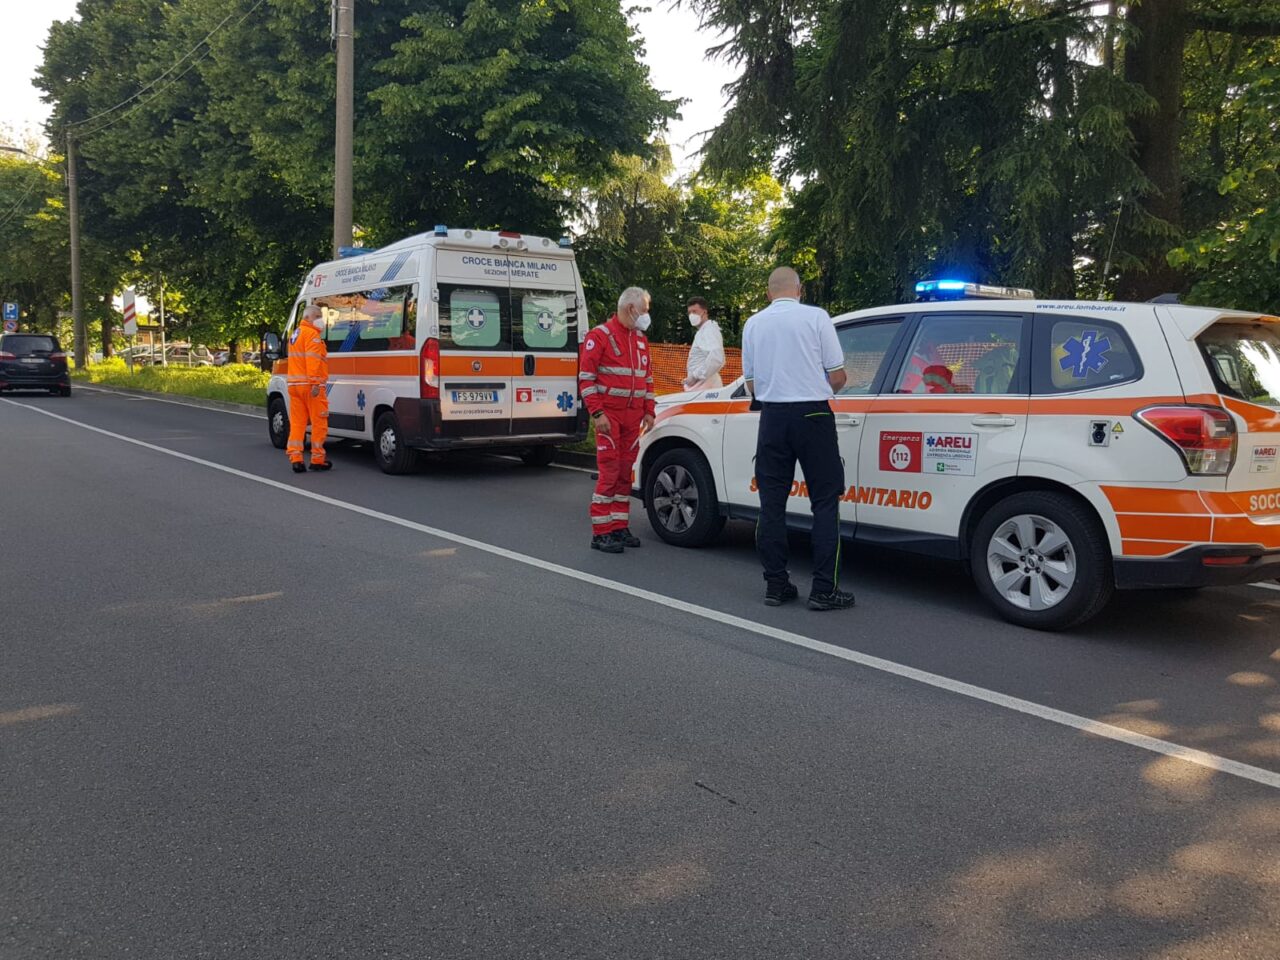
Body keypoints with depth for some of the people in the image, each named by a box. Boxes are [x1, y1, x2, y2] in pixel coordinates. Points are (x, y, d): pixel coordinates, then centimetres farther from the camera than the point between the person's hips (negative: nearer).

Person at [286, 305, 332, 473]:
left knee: (297, 422, 7)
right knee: (319, 423, 0)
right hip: (310, 385, -9)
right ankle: (317, 459, 4)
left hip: (294, 384, 9)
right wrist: (315, 383, -25)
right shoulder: (312, 334, -9)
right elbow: (313, 360, -20)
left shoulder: (295, 334, 23)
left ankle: (295, 458, 3)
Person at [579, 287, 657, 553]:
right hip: (609, 415, -7)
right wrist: (597, 413, -16)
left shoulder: (641, 339, 17)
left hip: (633, 417, 7)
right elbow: (586, 377, -10)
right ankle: (601, 533, -4)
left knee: (625, 473, 8)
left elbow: (647, 377, 21)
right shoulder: (600, 336, -6)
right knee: (609, 473, -9)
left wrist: (649, 411, 12)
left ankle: (620, 527, 16)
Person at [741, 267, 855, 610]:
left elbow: (751, 383, 12)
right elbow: (837, 376, -3)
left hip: (772, 417, 3)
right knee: (825, 503, 2)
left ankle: (776, 585, 11)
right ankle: (824, 590, -1)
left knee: (772, 504, 9)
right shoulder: (816, 317, -4)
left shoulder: (753, 324, 6)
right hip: (812, 416, -3)